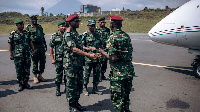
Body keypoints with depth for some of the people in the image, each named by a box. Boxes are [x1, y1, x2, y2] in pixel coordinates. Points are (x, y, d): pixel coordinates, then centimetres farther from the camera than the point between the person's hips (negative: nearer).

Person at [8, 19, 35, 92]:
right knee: (19, 71, 3)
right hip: (18, 56, -4)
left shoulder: (27, 33, 9)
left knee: (27, 70, 8)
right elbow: (10, 44, -1)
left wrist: (33, 50, 13)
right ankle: (20, 85, 14)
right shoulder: (13, 34, -1)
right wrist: (11, 54, -5)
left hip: (27, 55, 4)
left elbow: (30, 42, 18)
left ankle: (25, 83, 21)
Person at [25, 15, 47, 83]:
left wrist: (45, 45, 18)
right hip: (34, 46, -5)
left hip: (41, 46, 5)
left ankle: (40, 75, 19)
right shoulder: (28, 28, 2)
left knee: (43, 61, 6)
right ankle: (35, 76, 12)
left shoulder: (40, 27, 16)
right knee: (35, 62, 0)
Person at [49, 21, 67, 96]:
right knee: (59, 74, 4)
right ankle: (57, 89, 16)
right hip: (59, 58, -2)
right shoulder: (54, 36, 1)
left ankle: (67, 87, 23)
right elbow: (51, 48, 2)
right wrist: (52, 59, -5)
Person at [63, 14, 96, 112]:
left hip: (79, 63, 9)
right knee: (71, 85, 2)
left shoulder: (76, 33, 15)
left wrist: (90, 48, 8)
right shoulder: (68, 34, -14)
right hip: (71, 64, -9)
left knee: (79, 84, 13)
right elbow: (74, 49, -24)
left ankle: (76, 102, 28)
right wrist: (89, 55, -28)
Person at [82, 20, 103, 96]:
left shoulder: (98, 35, 12)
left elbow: (100, 45, 20)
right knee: (86, 74, 4)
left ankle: (95, 89, 26)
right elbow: (82, 46, -7)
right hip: (88, 59, -5)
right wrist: (90, 48, -18)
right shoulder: (85, 35, -4)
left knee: (97, 74, 11)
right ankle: (85, 88, 21)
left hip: (97, 58, 5)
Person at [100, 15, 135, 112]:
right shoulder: (127, 36, 7)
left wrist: (103, 53, -4)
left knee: (117, 98, 5)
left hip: (118, 72, -7)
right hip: (129, 70, 7)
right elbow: (130, 52, 12)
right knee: (126, 96, 21)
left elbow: (113, 58, -19)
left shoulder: (112, 38, -14)